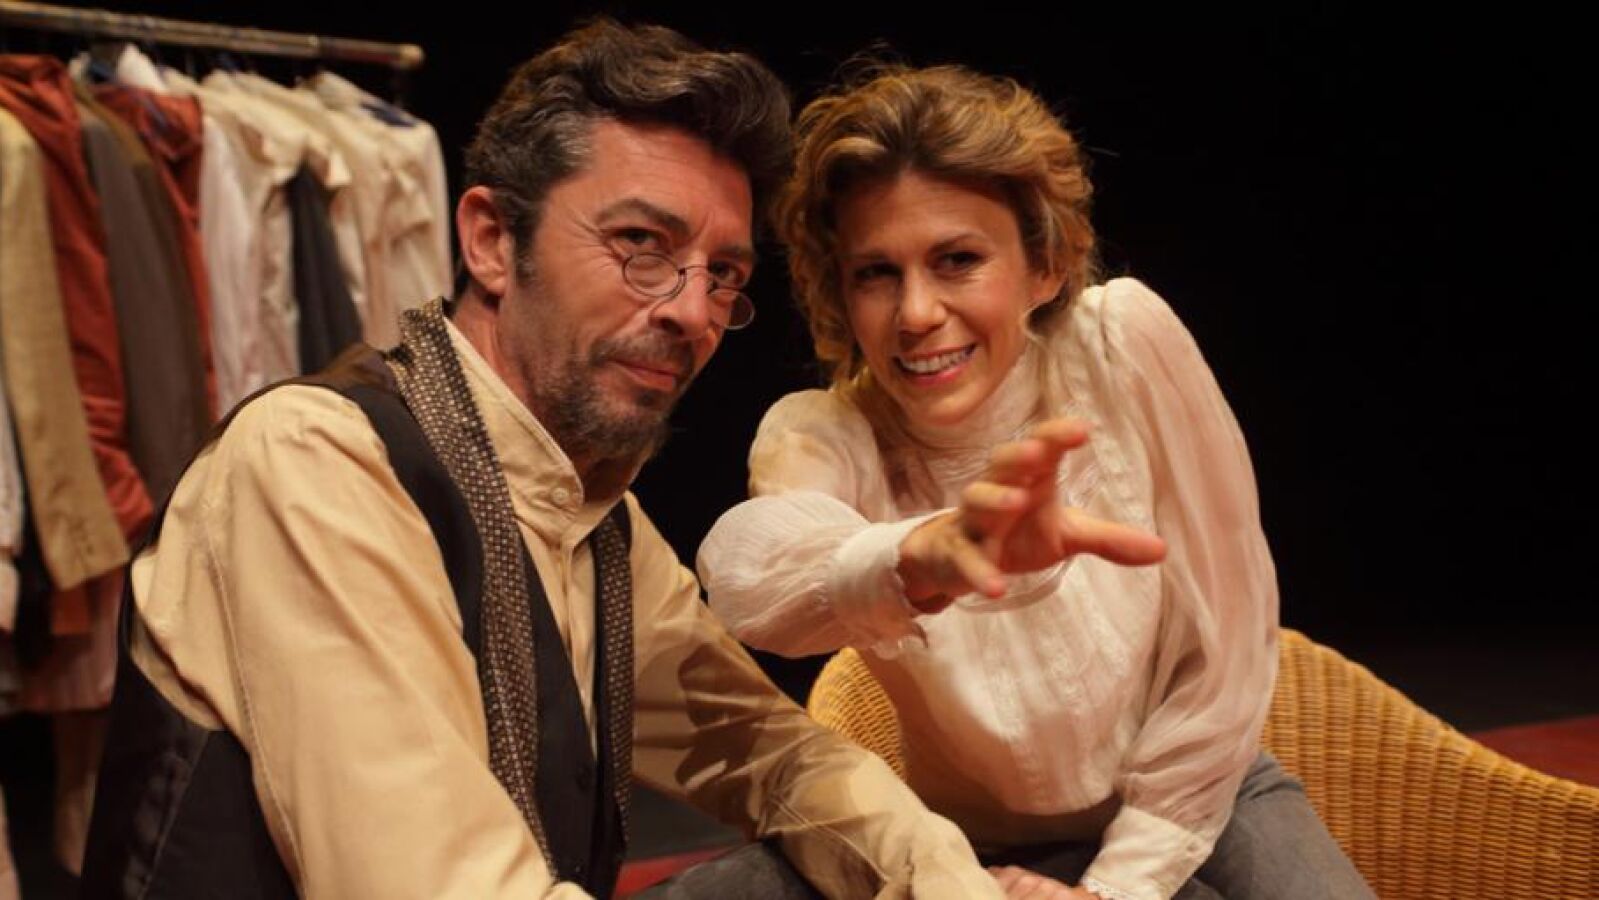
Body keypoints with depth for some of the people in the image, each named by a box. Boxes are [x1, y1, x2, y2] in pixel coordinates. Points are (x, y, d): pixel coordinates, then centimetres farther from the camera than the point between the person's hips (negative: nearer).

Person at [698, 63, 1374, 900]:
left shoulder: (1127, 340, -18)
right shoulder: (823, 435, -18)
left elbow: (1225, 641, -12)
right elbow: (746, 575, -42)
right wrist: (925, 555, -62)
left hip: (1205, 794, 1)